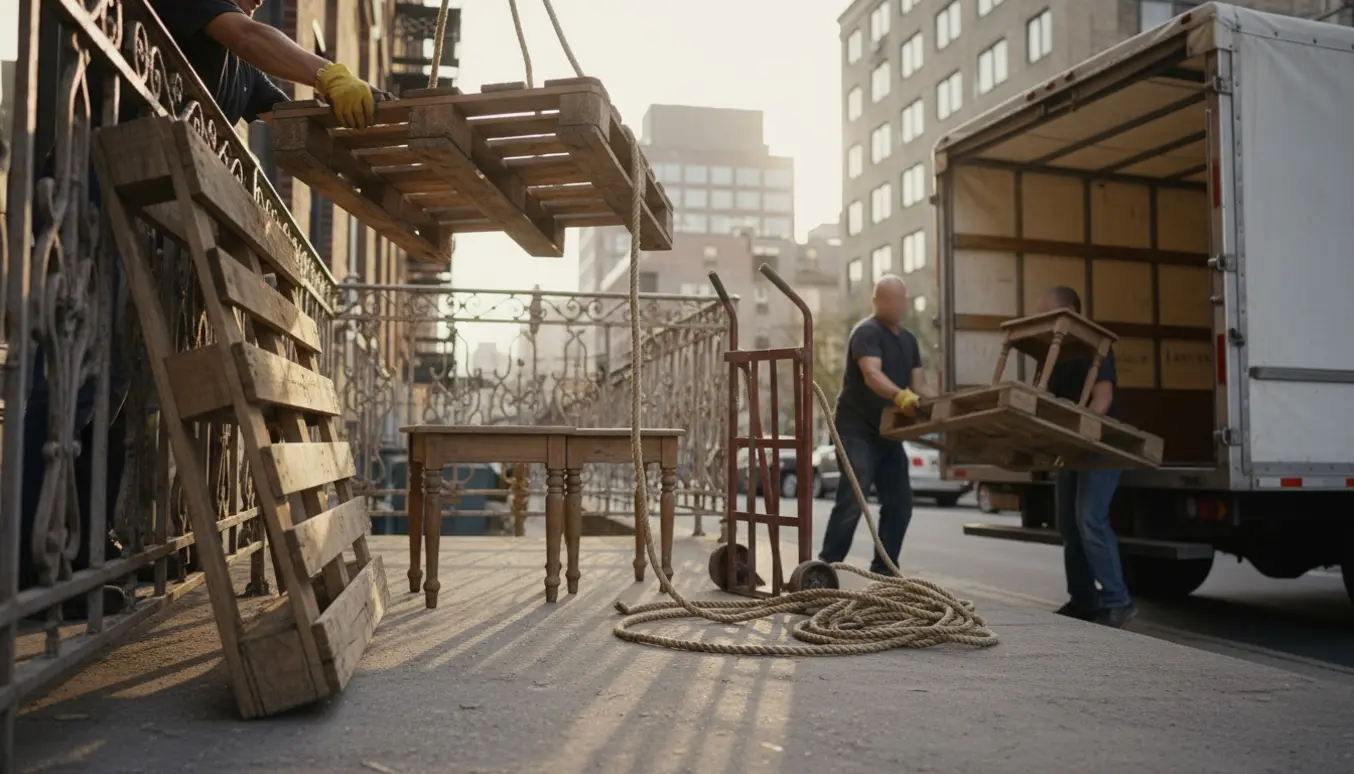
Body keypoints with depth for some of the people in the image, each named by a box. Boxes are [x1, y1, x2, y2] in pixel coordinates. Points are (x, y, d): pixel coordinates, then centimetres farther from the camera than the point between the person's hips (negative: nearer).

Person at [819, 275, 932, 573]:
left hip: (888, 432, 8)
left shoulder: (909, 339, 14)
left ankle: (883, 569, 17)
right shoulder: (867, 332, -13)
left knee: (899, 502, 7)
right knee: (852, 501, -14)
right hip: (857, 431, -8)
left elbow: (920, 385, 12)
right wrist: (900, 396, -48)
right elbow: (872, 375, -30)